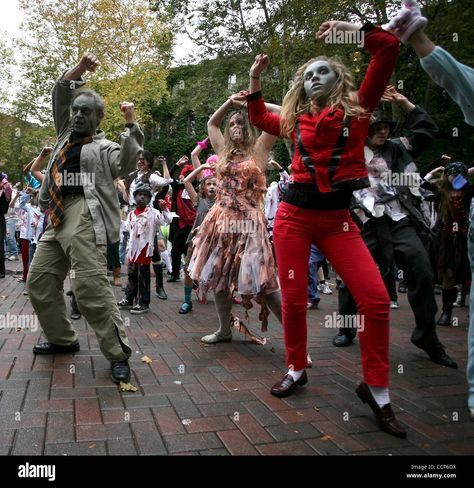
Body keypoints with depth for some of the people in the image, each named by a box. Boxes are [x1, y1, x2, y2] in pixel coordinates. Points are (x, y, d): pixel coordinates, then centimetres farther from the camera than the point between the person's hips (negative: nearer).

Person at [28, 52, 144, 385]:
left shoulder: (104, 147, 5)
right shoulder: (66, 134, 25)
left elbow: (126, 163, -14)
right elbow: (60, 93, 24)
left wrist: (131, 124, -19)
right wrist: (79, 70, 11)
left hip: (84, 218, -8)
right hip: (57, 219, 8)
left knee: (91, 286, -18)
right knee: (40, 280, 11)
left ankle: (118, 354, -12)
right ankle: (63, 339, 26)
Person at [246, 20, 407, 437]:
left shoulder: (357, 108, 6)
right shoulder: (295, 120, 12)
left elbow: (389, 49, 0)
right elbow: (259, 119, 32)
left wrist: (355, 28, 0)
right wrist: (255, 81, 22)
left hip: (338, 218, -2)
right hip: (295, 215, 2)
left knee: (376, 299, -13)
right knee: (293, 300, 2)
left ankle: (376, 389, 5)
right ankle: (297, 370, 27)